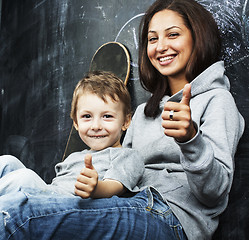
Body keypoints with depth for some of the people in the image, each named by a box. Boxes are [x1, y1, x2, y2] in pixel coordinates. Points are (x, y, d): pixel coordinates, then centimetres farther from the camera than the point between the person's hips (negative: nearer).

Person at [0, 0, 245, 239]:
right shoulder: (143, 110, 26)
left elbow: (216, 191, -9)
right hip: (135, 208, 6)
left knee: (20, 212, -27)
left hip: (173, 220, -6)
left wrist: (191, 138, -26)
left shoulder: (216, 99, 4)